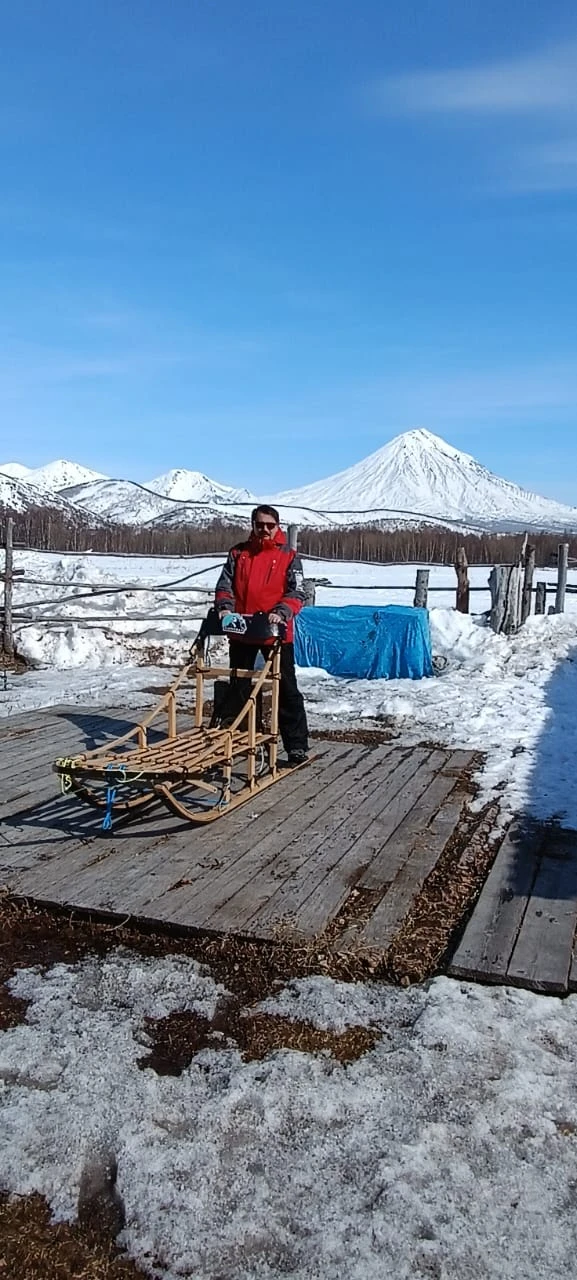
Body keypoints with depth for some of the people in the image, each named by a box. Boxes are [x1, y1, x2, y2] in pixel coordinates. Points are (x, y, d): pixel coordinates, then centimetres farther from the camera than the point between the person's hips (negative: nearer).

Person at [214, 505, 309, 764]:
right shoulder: (238, 553, 8)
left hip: (276, 633, -4)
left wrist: (281, 612, -24)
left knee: (286, 689, -2)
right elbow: (225, 584, 6)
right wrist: (224, 606, -14)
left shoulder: (288, 556, 0)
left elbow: (296, 592, -6)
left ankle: (297, 745, 3)